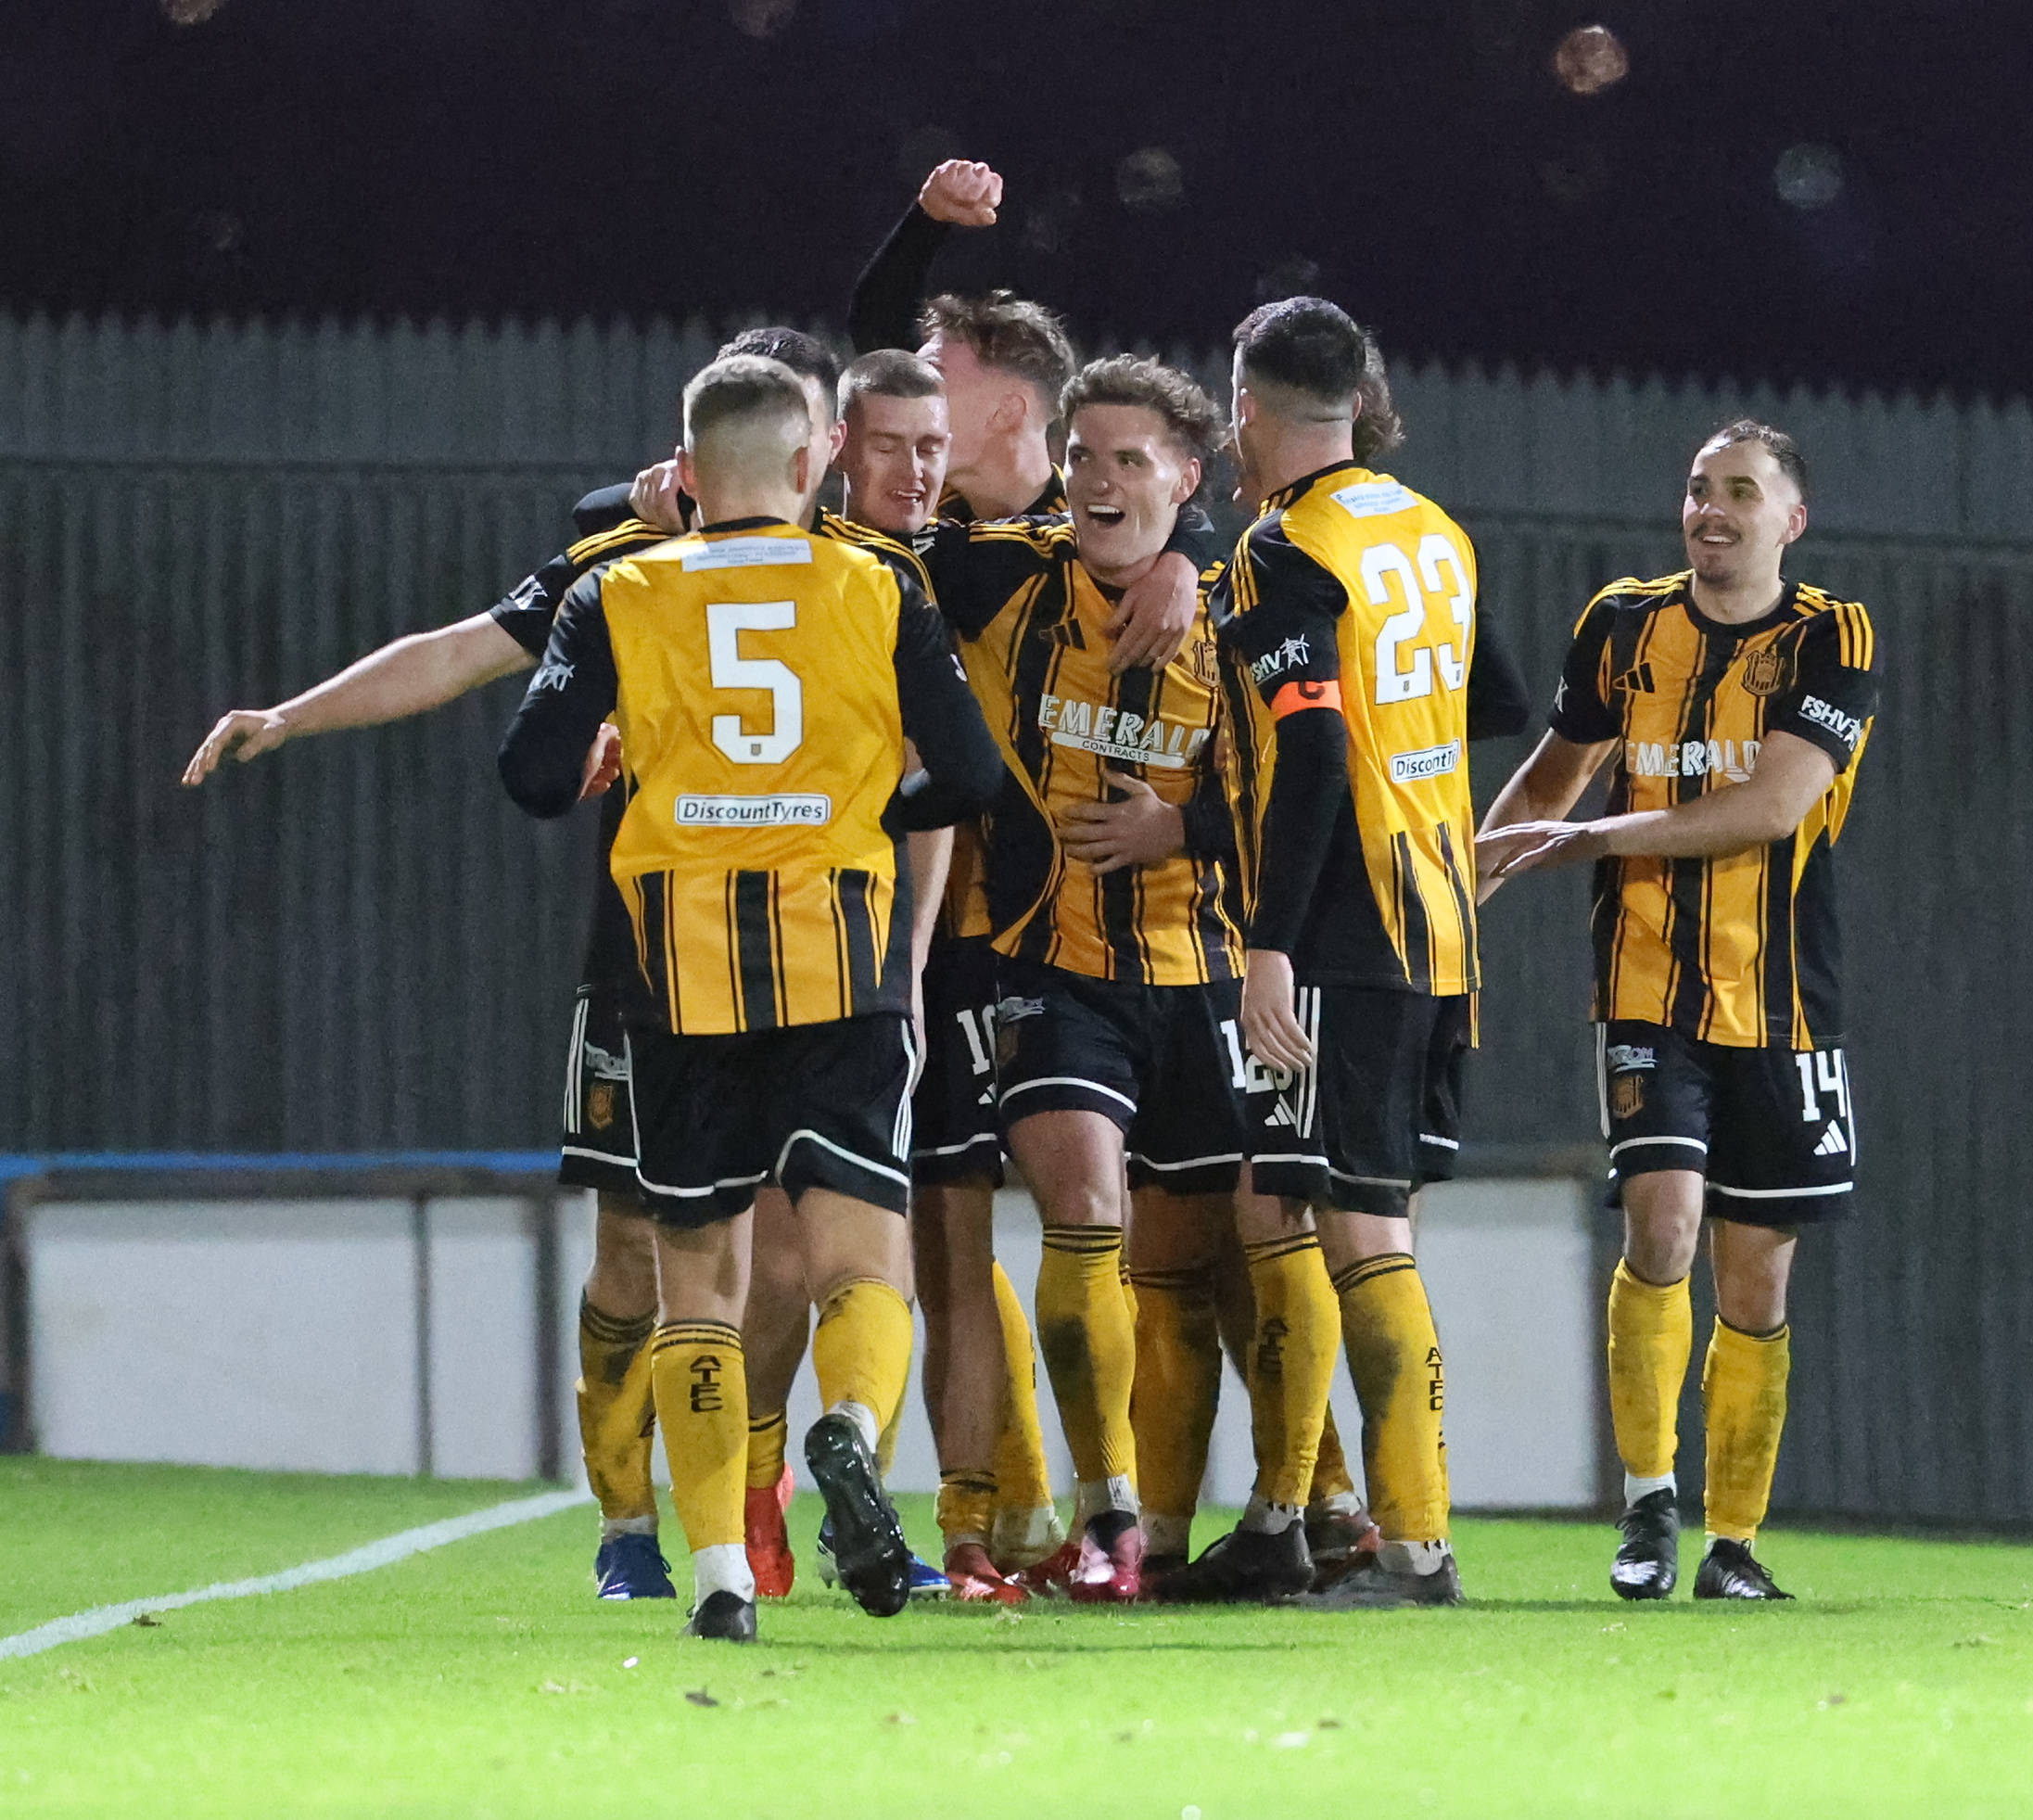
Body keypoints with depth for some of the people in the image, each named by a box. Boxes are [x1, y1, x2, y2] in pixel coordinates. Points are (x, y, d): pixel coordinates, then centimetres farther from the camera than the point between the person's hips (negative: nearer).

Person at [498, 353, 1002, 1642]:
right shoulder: (881, 594, 5)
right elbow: (968, 776, 1)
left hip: (683, 968, 1)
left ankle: (719, 1564, -1)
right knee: (863, 1264, -1)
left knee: (699, 1280, 10)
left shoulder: (619, 601, 5)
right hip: (841, 965, -1)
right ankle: (853, 1426, -34)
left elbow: (536, 773, -2)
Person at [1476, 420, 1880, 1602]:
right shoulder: (1624, 628, 7)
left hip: (1782, 1005, 0)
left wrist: (1594, 839, -14)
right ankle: (1649, 1497, -6)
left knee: (1757, 1283, 3)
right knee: (1663, 1227, -19)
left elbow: (1772, 806, -14)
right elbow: (1557, 772, 21)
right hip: (1649, 993, 1)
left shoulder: (1834, 643, -2)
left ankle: (1734, 1540, 13)